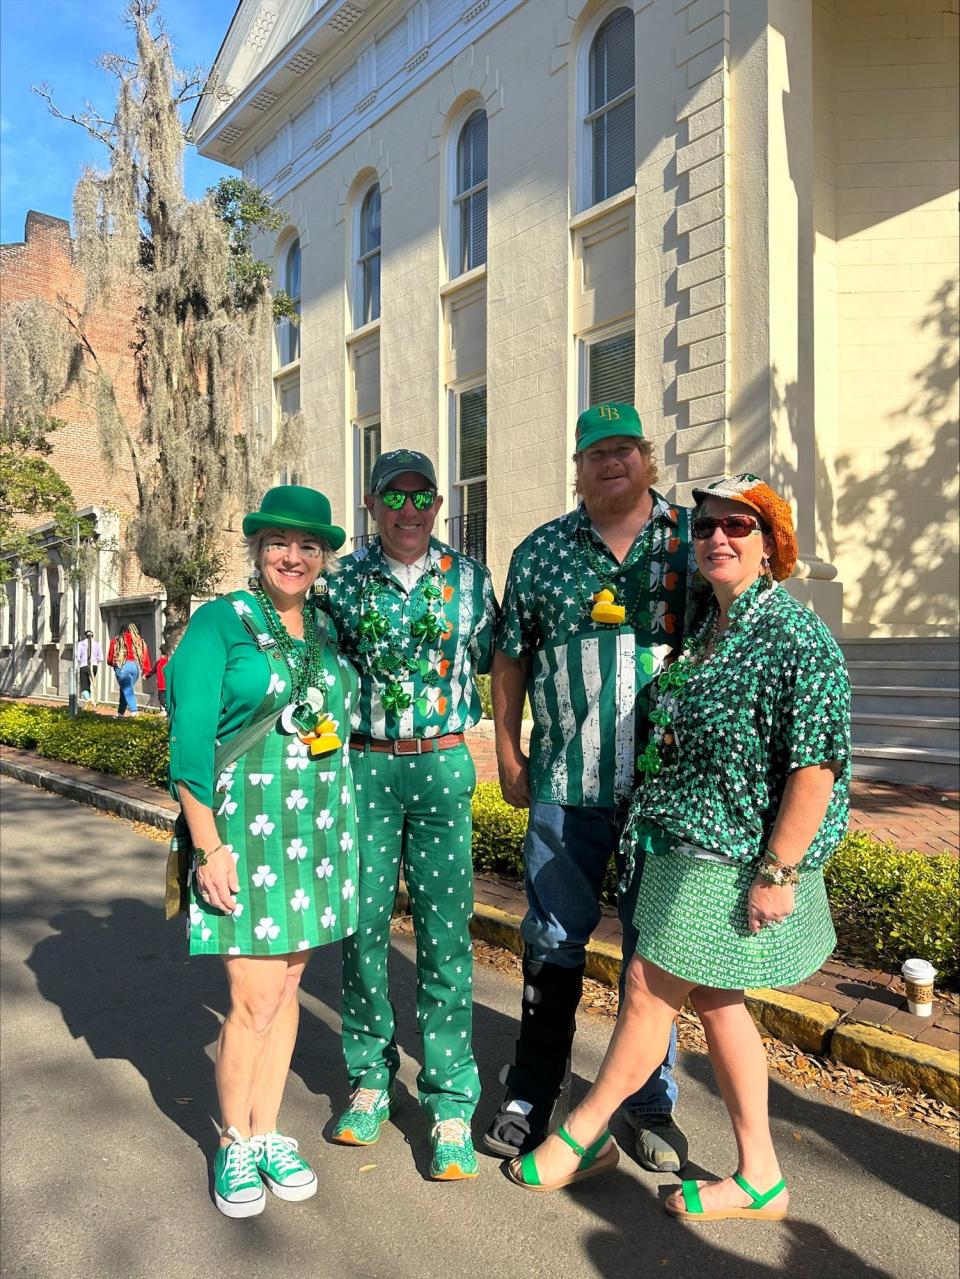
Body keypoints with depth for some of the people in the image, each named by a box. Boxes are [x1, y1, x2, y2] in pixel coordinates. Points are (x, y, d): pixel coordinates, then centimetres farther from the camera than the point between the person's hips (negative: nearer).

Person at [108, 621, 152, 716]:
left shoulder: (116, 640, 7)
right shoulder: (140, 641, 13)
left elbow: (110, 659, 10)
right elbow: (145, 656, 11)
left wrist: (113, 663, 31)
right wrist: (145, 672, 16)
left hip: (122, 666, -3)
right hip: (136, 666, 4)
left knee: (127, 689, -6)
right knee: (126, 689, 18)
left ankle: (133, 710, -21)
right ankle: (121, 711, 22)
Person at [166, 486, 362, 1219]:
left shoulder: (329, 631, 10)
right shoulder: (220, 622, -6)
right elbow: (189, 740, -10)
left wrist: (346, 829, 11)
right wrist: (208, 847, -14)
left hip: (319, 829, 5)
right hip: (245, 827, -5)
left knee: (288, 985, 13)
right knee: (255, 1000, -1)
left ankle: (268, 1132, 31)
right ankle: (234, 1145, 24)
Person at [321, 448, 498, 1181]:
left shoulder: (469, 579, 3)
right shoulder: (345, 582, 3)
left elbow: (494, 662, 10)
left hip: (443, 765, -1)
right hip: (364, 766, 1)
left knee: (446, 932, 0)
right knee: (363, 925, 8)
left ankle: (451, 1104, 14)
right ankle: (371, 1079, 29)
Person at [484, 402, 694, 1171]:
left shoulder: (696, 541, 3)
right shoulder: (541, 551, 7)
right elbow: (511, 659, 11)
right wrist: (507, 752, 7)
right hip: (565, 784, 1)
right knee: (554, 940, 12)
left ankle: (653, 1104, 32)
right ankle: (532, 1094, 31)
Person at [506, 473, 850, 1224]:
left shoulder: (795, 635, -16)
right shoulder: (710, 630, 10)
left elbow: (818, 764, -20)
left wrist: (776, 873, -20)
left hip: (733, 861, -9)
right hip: (688, 850, 9)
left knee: (649, 993, 4)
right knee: (714, 997, 16)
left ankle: (584, 1134, 27)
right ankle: (759, 1178, 32)